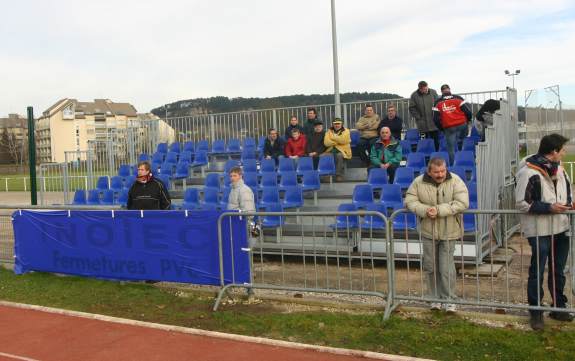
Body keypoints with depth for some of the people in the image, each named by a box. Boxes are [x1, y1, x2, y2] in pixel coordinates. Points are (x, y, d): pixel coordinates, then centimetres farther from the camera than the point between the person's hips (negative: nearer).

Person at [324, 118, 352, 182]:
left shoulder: (346, 131, 5)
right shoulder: (329, 132, 13)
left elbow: (343, 140, -14)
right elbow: (326, 142, -4)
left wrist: (333, 137, -4)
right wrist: (338, 142, -12)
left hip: (342, 150, -3)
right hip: (331, 150, 3)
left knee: (339, 155, -36)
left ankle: (339, 175, -27)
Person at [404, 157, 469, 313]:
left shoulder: (455, 181, -12)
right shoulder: (419, 182, -6)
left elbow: (462, 203, -22)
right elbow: (409, 201, -5)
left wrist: (439, 210, -29)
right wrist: (425, 210, -23)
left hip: (448, 232, -2)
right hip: (428, 232, 3)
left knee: (446, 268, 0)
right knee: (430, 266, 11)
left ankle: (448, 299, 15)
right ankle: (435, 297, 27)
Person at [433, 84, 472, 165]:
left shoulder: (438, 103, 5)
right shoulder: (458, 98, 2)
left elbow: (436, 119, 2)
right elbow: (468, 112, -3)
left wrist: (442, 128, 16)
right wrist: (467, 121, 17)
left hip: (449, 128, 0)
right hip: (462, 125, 0)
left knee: (451, 149, 6)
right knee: (462, 144, 17)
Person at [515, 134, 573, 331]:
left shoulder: (558, 168, 6)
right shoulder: (529, 172, -18)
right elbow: (521, 203, -18)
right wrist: (549, 207, -21)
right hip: (540, 231, -7)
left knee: (558, 271, 18)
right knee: (537, 272, 3)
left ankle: (559, 307, 32)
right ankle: (535, 312, 15)